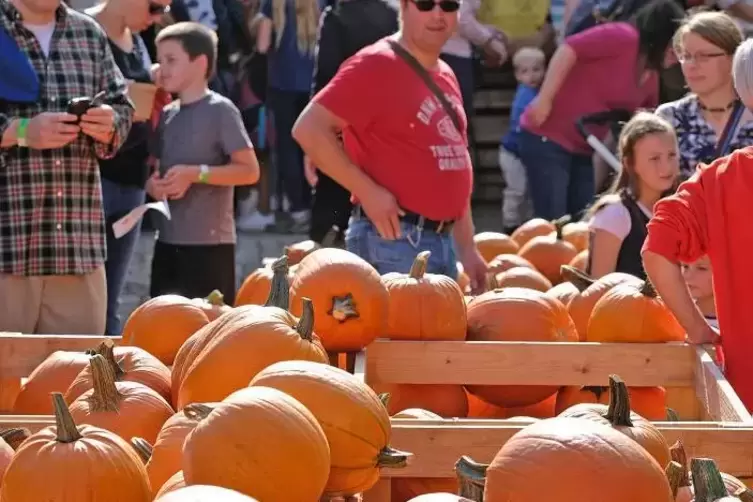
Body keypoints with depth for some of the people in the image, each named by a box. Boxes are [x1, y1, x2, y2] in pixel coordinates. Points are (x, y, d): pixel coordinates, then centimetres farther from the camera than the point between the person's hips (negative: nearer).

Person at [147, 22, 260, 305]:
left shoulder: (220, 110, -9)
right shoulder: (166, 115, 11)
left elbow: (250, 170, -12)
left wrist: (196, 174, -19)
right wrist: (154, 185, -4)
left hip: (210, 244, -7)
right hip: (168, 242, 7)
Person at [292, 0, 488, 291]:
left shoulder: (444, 76, 15)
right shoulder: (375, 65, -10)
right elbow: (309, 129, -19)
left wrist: (467, 249, 17)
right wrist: (369, 192, -19)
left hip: (443, 240, 9)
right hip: (393, 239, -9)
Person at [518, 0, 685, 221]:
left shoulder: (651, 77, 14)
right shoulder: (624, 36, -13)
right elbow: (570, 48, -21)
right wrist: (544, 99, -24)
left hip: (582, 149, 9)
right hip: (548, 137, -9)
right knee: (552, 224, -13)